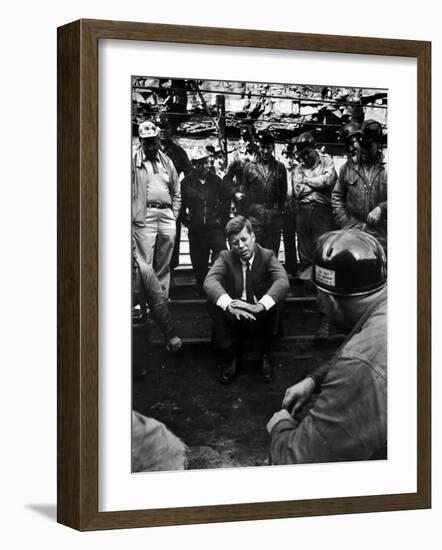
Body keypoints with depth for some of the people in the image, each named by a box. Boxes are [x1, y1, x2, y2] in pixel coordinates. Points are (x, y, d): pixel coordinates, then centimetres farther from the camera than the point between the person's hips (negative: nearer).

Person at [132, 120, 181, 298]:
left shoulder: (167, 162, 17)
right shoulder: (133, 160, 2)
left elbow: (177, 192, 21)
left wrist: (174, 215, 11)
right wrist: (133, 214, -9)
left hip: (167, 215, 5)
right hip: (144, 215, -5)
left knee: (164, 264, 10)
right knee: (145, 264, -8)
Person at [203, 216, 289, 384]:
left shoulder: (267, 256, -4)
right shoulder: (225, 257, -2)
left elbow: (283, 282, -25)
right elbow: (210, 281, -22)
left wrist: (260, 306, -43)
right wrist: (229, 305, -44)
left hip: (261, 319, -1)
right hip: (233, 319, 1)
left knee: (276, 299, -30)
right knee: (213, 301, -27)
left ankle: (263, 354, -11)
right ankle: (230, 356, -13)